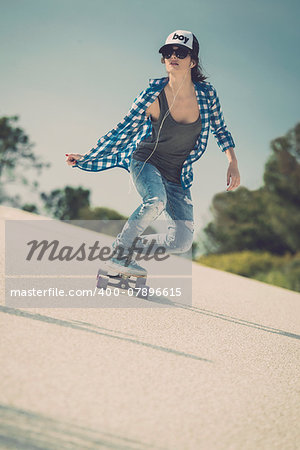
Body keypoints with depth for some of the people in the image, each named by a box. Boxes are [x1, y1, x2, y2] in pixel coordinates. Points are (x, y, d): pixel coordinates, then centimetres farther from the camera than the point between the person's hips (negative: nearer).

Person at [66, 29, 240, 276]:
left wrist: (233, 163, -4)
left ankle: (131, 248, 14)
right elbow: (123, 131, -5)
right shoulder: (153, 96, -16)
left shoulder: (206, 93, -9)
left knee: (182, 242, -9)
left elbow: (220, 129, 8)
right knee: (156, 200, -38)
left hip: (178, 177, 4)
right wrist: (87, 157, -6)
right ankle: (118, 252, -19)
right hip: (145, 163, -3)